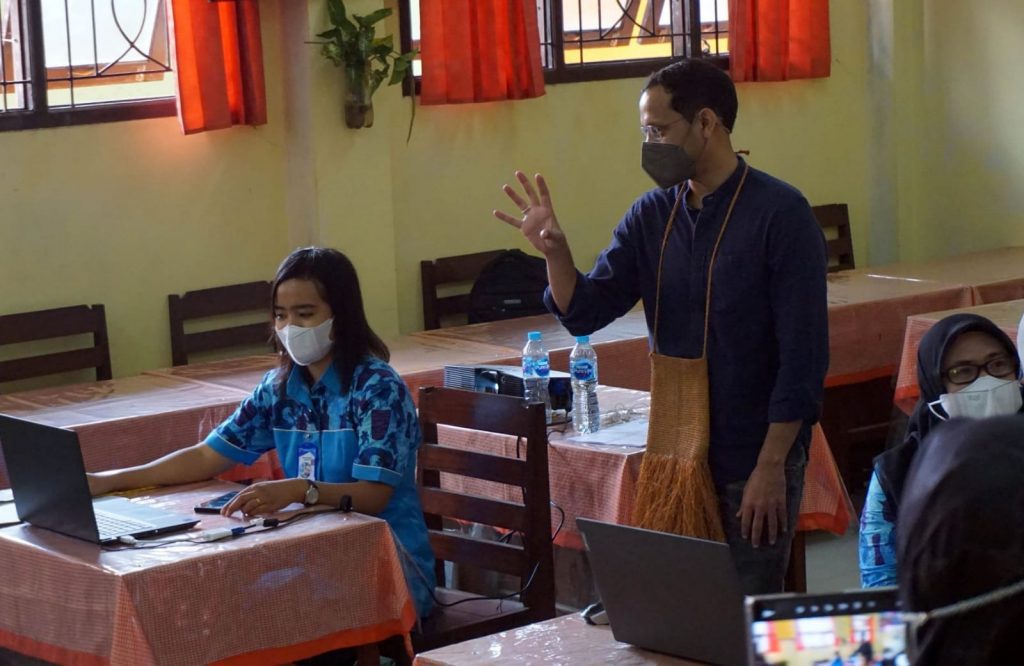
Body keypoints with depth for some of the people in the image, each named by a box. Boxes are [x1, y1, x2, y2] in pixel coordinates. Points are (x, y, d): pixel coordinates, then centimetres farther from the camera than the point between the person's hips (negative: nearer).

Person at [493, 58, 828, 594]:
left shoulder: (779, 214, -11)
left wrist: (771, 466, -17)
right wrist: (555, 252, -17)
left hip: (753, 463, -5)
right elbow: (585, 313, 3)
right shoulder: (651, 215, 6)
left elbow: (803, 353, -13)